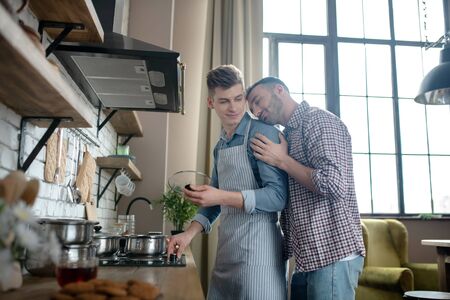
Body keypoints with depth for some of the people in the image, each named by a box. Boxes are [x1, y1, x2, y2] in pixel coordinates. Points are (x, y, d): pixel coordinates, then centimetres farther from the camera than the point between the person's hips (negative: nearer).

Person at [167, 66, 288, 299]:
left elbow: (278, 196, -18)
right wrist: (190, 233, 6)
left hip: (256, 251, -7)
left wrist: (222, 197, -26)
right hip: (225, 252, 7)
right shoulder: (220, 146, 15)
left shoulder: (262, 133, -10)